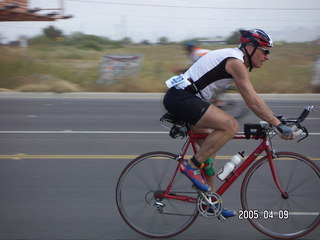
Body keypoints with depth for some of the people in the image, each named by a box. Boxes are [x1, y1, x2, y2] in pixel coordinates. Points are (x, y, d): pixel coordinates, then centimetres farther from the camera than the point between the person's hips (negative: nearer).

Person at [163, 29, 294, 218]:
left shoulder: (235, 60, 17)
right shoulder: (236, 62, -14)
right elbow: (252, 102, -19)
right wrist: (278, 125, -18)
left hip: (178, 98, 11)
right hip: (181, 98, -11)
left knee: (210, 147, 15)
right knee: (230, 126, -20)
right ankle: (192, 166, -11)